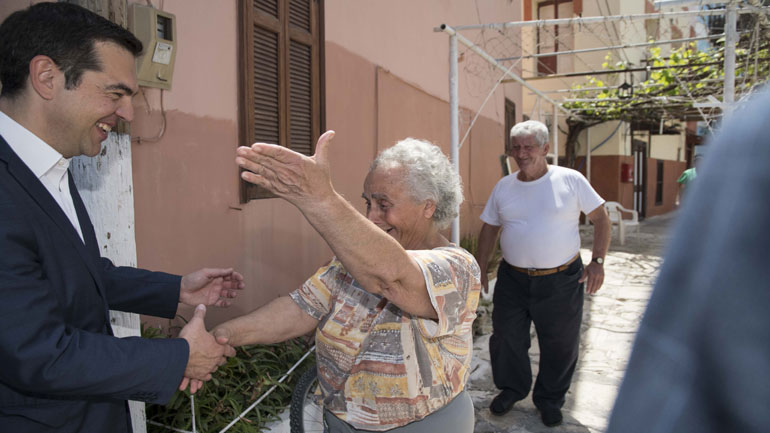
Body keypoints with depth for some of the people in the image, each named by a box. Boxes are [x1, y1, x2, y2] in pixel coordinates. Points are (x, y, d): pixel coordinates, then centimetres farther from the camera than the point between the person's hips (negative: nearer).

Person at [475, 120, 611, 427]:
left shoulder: (570, 180, -6)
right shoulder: (504, 186, 4)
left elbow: (601, 219, -1)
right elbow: (489, 229, 11)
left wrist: (598, 261, -10)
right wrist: (480, 270, 8)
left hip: (561, 280, -2)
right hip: (512, 279, 3)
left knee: (560, 346, 10)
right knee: (506, 338, 11)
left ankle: (550, 399, 32)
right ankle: (511, 388, 35)